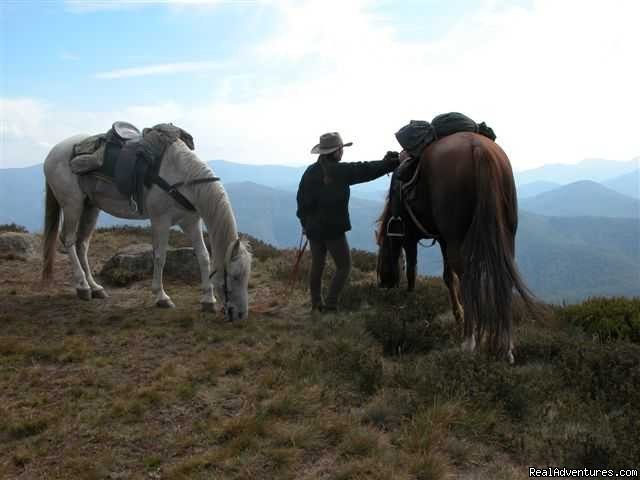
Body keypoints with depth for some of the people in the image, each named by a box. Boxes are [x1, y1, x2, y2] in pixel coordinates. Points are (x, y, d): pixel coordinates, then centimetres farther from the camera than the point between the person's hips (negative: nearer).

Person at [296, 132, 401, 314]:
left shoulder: (310, 171, 4)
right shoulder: (342, 171, -13)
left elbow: (301, 199, 10)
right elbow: (368, 170, -9)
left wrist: (305, 221, 19)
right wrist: (393, 162, 0)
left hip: (313, 228, 6)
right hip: (333, 228, -6)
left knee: (317, 265, 16)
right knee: (344, 265, 6)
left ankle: (316, 304, 22)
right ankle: (330, 304, 1)